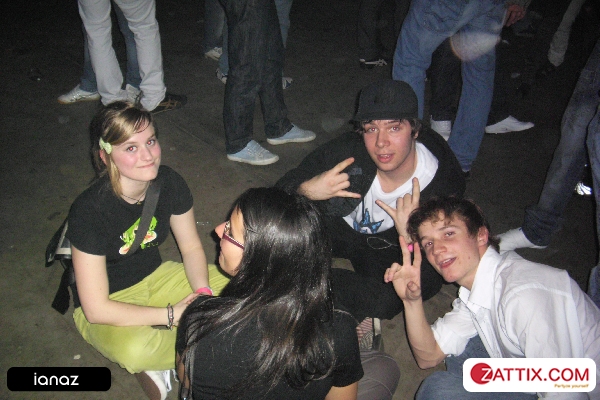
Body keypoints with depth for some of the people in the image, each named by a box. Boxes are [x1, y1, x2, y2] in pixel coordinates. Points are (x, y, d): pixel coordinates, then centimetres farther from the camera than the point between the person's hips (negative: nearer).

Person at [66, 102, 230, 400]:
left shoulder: (169, 183, -15)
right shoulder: (89, 210, -30)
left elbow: (191, 247, -1)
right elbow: (97, 309, -27)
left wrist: (203, 293, -19)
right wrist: (172, 314, -25)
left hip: (155, 276, 6)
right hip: (106, 305, -5)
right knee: (135, 351, -37)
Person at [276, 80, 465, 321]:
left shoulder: (444, 184, -28)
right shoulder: (347, 150, -28)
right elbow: (280, 193, -19)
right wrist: (306, 191, -43)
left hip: (385, 248, 1)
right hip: (334, 226, 0)